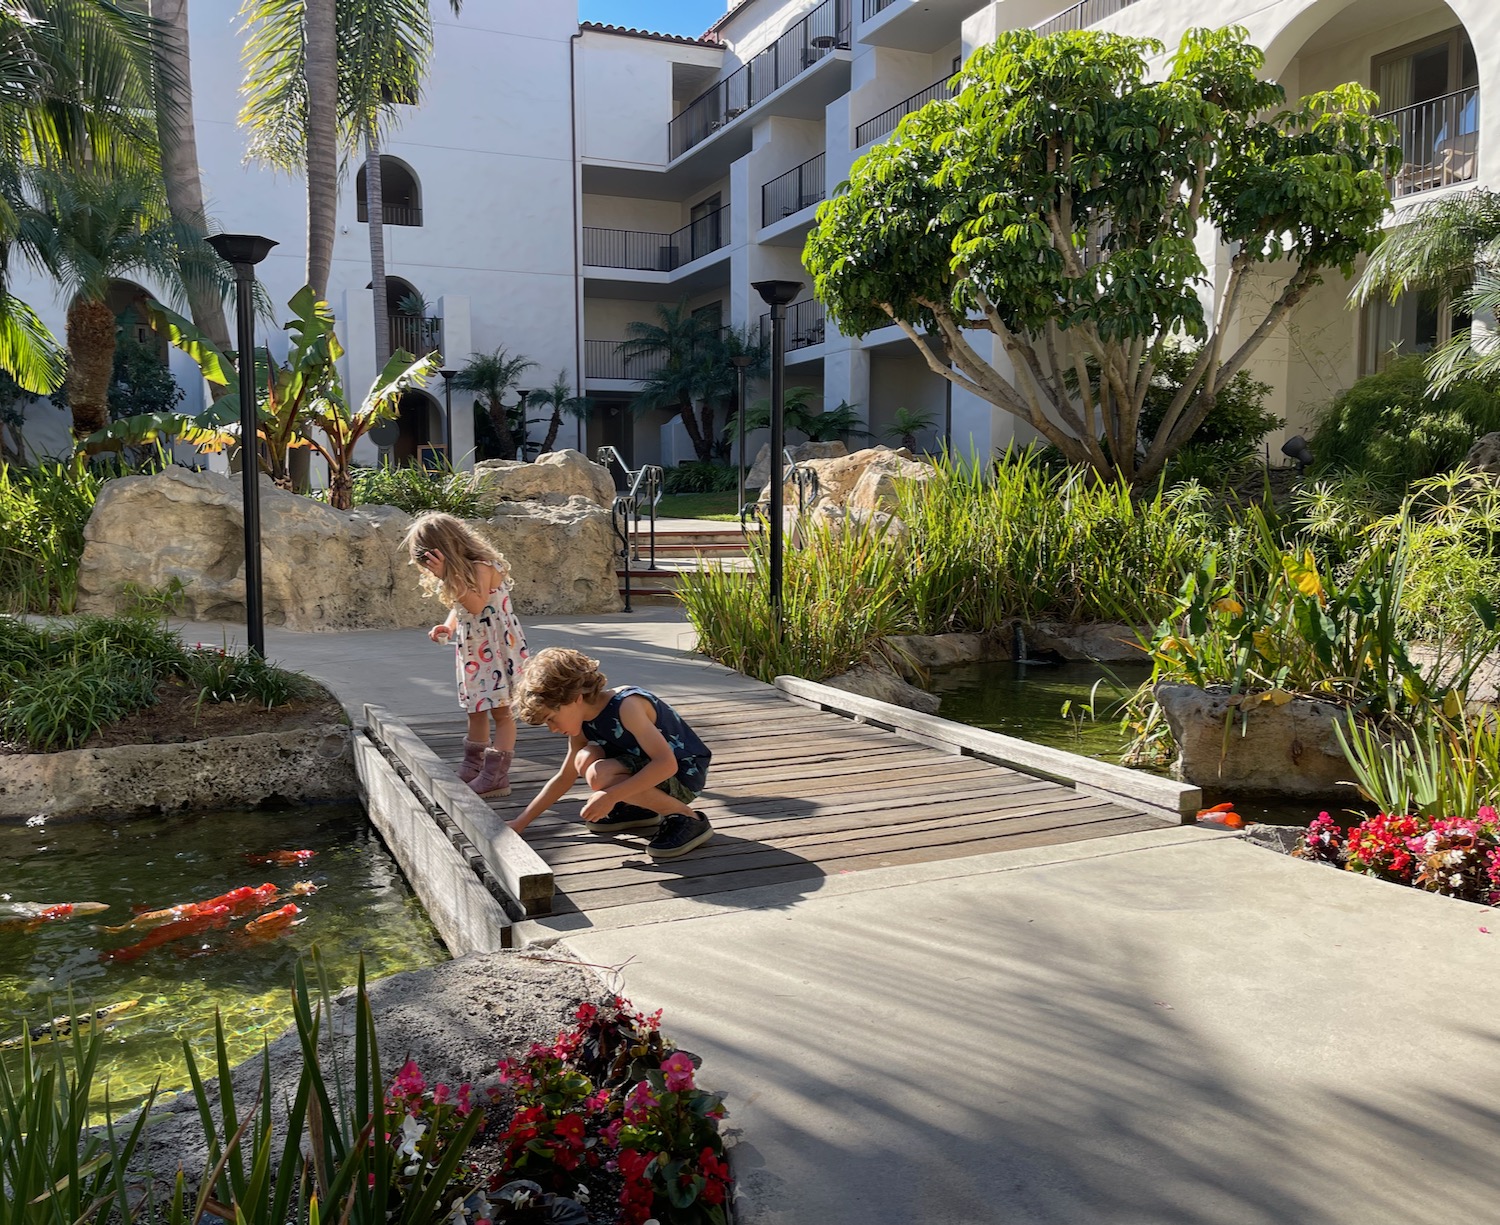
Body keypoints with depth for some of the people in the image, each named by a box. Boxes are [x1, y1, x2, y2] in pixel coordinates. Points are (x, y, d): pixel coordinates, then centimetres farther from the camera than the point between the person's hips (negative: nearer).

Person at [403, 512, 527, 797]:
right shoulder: (457, 573, 8)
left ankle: (497, 775, -5)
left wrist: (449, 574, -35)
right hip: (471, 648, 9)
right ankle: (472, 768, 25)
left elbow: (476, 606, -32)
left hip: (497, 646, -9)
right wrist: (448, 626, -3)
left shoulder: (481, 567, -20)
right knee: (476, 710, 16)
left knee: (501, 710, -5)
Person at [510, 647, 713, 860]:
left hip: (685, 775, -8)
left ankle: (686, 819, -15)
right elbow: (563, 779, 12)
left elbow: (667, 764, -32)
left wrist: (611, 796, -34)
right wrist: (520, 823, 8)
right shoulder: (582, 726, 0)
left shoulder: (627, 706, -26)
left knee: (599, 776, -27)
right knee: (585, 759, -13)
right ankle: (639, 809, 11)